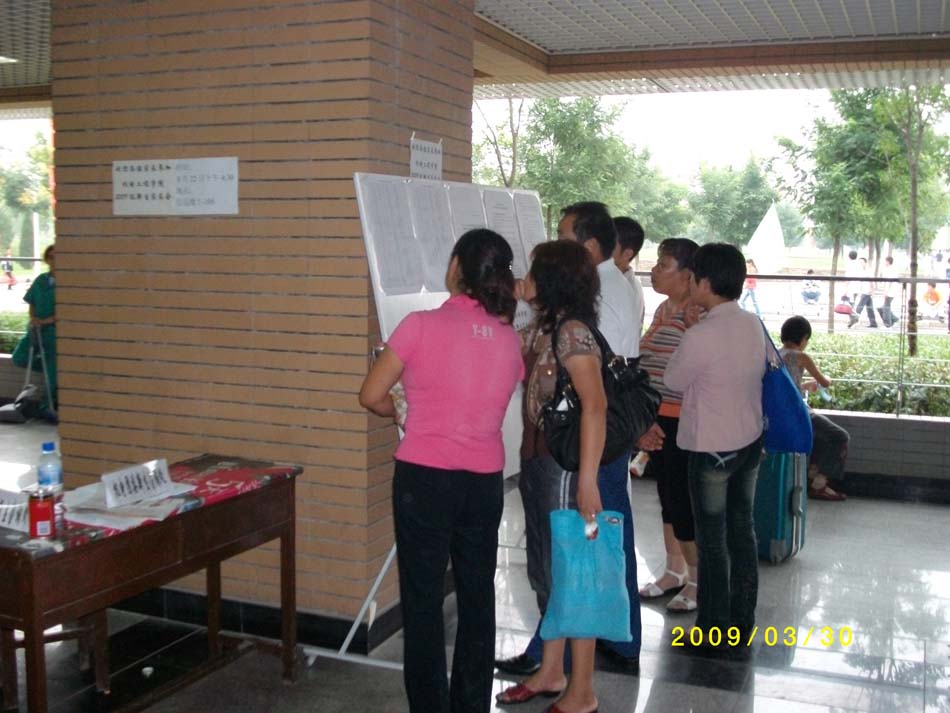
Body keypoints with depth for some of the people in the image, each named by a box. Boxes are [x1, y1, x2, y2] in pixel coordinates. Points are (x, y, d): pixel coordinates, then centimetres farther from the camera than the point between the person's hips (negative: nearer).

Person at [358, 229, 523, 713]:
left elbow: (371, 397, -5)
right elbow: (495, 404, 10)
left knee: (423, 600, 7)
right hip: (485, 481, 4)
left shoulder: (421, 325, -10)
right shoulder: (509, 339, 3)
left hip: (424, 477, -4)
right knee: (478, 596, 15)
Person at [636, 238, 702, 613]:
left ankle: (696, 579, 16)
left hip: (681, 421, -9)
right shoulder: (663, 309, 11)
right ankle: (675, 569, 31)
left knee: (683, 499, 1)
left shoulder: (698, 315, -16)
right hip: (657, 417, 9)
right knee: (667, 495, 17)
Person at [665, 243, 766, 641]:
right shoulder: (753, 325, 0)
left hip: (712, 449, -7)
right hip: (750, 442, 7)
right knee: (742, 530, 15)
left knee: (712, 539, 4)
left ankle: (715, 628, 14)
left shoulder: (701, 336, -21)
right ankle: (743, 620, 26)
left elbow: (673, 381, -8)